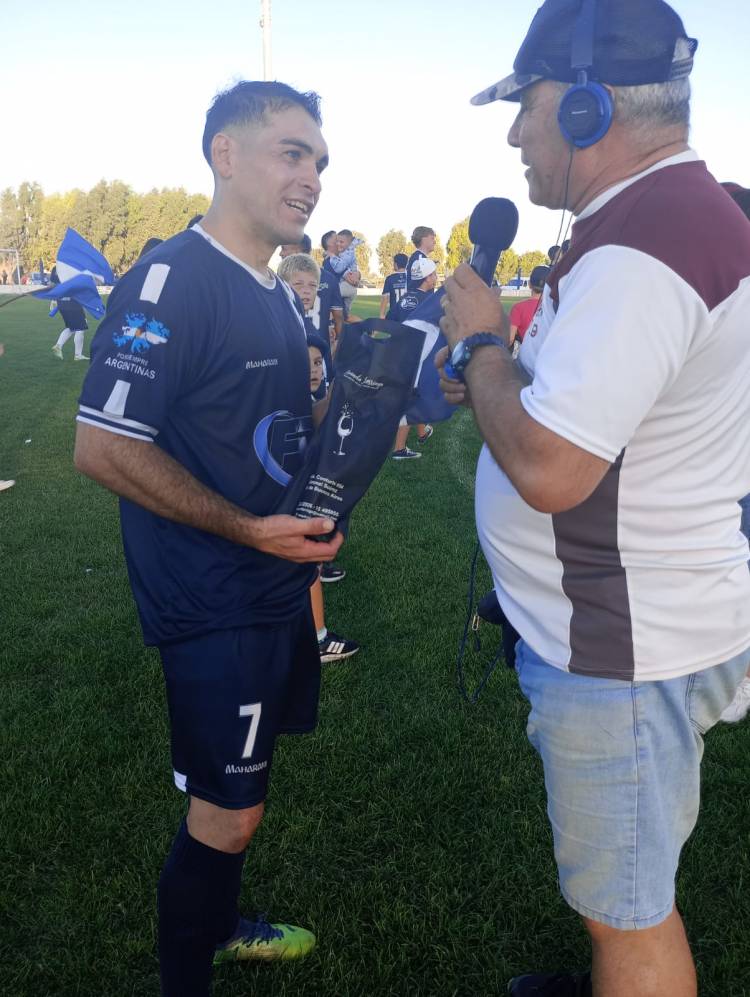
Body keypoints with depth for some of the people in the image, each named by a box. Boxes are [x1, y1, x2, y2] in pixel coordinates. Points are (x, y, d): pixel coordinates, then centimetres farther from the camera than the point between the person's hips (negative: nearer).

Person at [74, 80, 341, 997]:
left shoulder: (273, 292, 10)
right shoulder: (170, 281, -18)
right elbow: (102, 446, -22)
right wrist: (249, 529, -26)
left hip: (277, 587, 9)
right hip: (214, 604, -9)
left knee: (237, 791, 24)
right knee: (227, 812, 5)